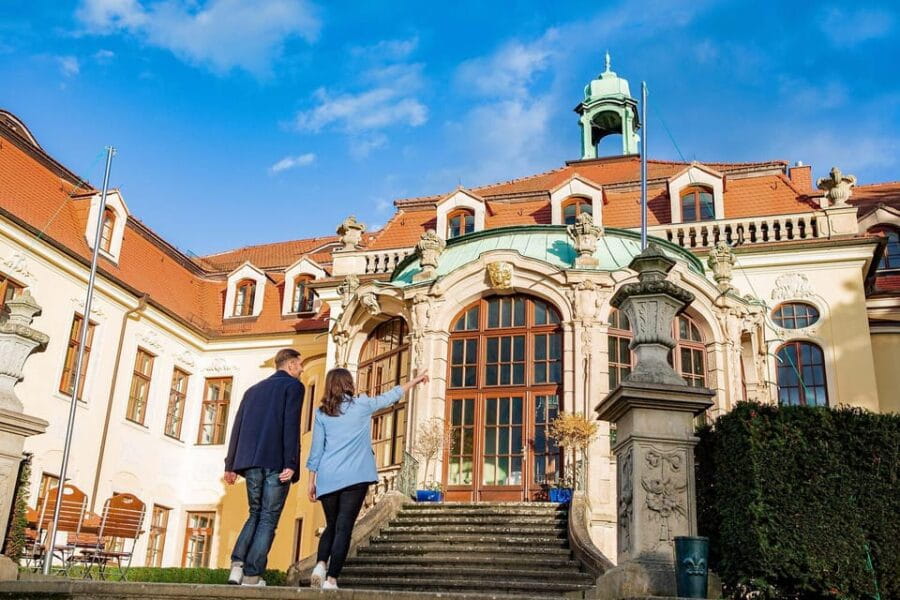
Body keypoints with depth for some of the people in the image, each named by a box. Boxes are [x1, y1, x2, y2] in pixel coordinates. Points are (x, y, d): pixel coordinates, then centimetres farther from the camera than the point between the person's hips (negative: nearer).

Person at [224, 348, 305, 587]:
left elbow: (237, 428, 18)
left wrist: (231, 465, 19)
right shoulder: (293, 386, 2)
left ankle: (238, 563, -1)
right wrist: (291, 464, -15)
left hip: (251, 462, 6)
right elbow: (291, 426, -10)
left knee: (255, 514, 16)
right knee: (268, 519, 1)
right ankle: (252, 575, -3)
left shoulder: (253, 390, 22)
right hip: (276, 463, -6)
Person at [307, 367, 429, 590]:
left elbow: (316, 450, 7)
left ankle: (321, 564, -4)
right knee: (344, 528, -2)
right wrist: (416, 380, 32)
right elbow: (391, 396, 17)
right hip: (355, 478, -3)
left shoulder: (322, 413, 8)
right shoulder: (362, 404, 3)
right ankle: (331, 579, -7)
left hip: (327, 479, 3)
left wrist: (311, 482, 12)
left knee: (331, 526, 17)